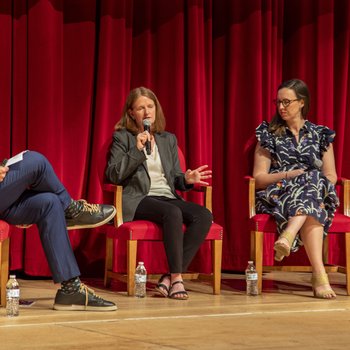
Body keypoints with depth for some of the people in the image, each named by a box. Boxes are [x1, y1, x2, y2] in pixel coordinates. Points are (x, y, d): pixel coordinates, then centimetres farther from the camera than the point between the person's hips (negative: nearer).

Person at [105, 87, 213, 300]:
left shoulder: (169, 139, 23)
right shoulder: (122, 137, 9)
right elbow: (113, 175, -2)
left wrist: (186, 179, -4)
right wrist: (137, 150, -11)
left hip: (168, 197, 5)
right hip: (138, 200, -5)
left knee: (204, 215, -26)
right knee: (173, 213, -37)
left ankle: (170, 276, -28)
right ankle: (177, 278, -33)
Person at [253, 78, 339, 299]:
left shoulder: (320, 134, 15)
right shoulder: (269, 134, 12)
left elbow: (331, 177, 10)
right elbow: (259, 179, 5)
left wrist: (315, 183, -13)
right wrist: (289, 175, -11)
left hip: (319, 195, 1)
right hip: (278, 196, -1)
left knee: (317, 182, -39)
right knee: (311, 209, -38)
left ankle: (287, 236, -58)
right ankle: (319, 275, -54)